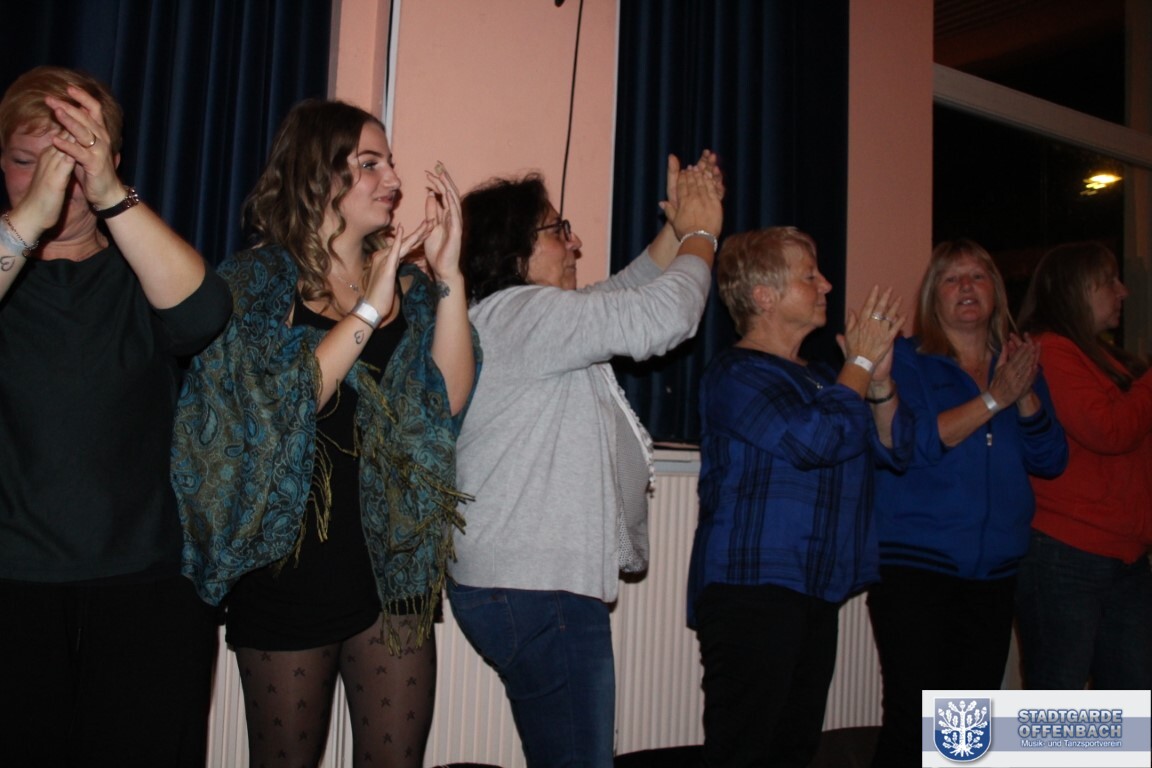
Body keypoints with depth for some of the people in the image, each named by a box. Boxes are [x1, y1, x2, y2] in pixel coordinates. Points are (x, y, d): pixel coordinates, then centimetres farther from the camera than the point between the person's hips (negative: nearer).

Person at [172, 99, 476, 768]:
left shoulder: (409, 287, 7)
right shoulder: (254, 283, -2)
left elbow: (448, 401, -6)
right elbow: (277, 405, -16)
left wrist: (448, 275, -13)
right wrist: (368, 311, -19)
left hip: (395, 566, 3)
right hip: (289, 572, -2)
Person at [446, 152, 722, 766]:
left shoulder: (521, 316, 18)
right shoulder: (518, 312, -14)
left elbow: (623, 297, 26)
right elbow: (660, 319, -17)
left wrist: (677, 230, 16)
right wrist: (701, 234, -1)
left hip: (534, 582, 11)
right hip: (536, 592, -11)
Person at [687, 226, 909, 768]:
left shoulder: (821, 378, 18)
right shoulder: (737, 374, -10)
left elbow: (892, 450, 15)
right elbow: (818, 439, -22)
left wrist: (878, 378, -2)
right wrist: (860, 362, -7)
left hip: (815, 594, 9)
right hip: (752, 588, -8)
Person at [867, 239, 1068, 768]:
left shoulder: (1021, 366, 14)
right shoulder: (907, 361, 0)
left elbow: (1051, 461, 7)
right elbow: (911, 444, -15)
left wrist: (1026, 396, -9)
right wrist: (993, 399, -14)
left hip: (994, 569, 5)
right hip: (915, 564, -5)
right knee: (914, 719, -6)